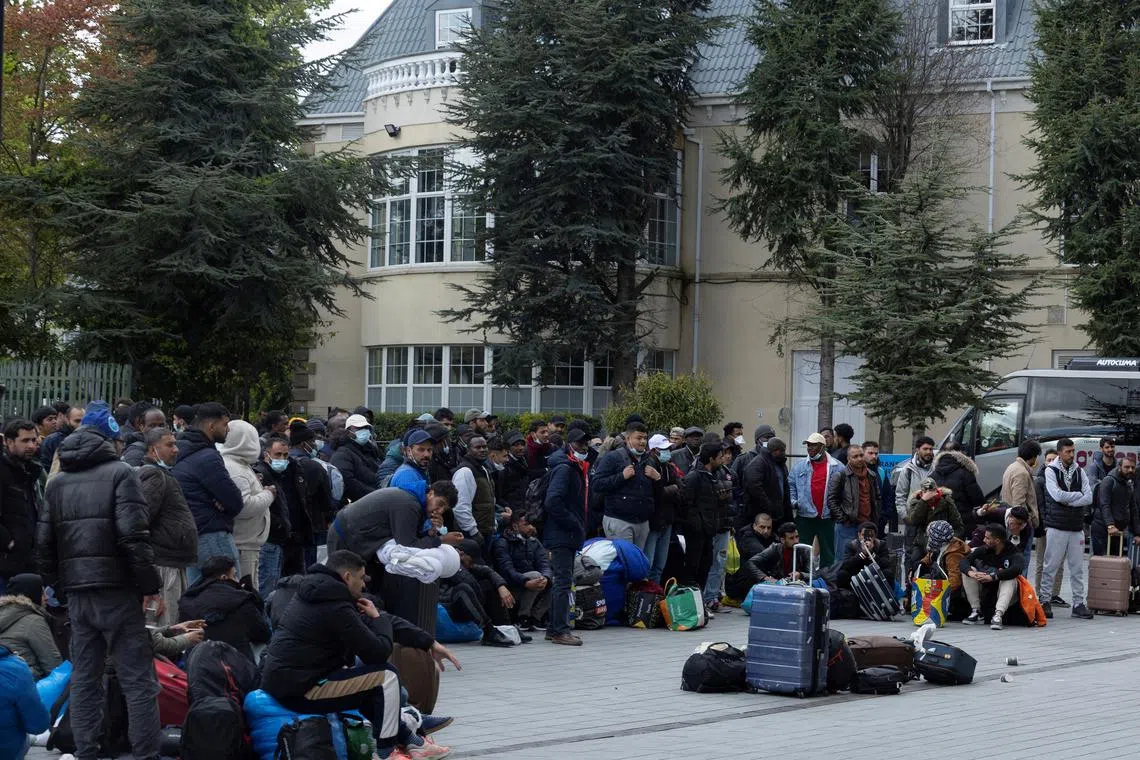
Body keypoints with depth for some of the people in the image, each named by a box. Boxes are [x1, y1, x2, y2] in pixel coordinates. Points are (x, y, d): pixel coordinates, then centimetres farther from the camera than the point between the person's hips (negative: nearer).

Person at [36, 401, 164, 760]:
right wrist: (151, 586, -10)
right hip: (116, 590, -6)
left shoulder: (56, 483, 13)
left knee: (84, 678, 12)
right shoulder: (120, 473, -6)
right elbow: (133, 535, -15)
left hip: (77, 594, 6)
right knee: (138, 680, -3)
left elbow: (44, 544, 12)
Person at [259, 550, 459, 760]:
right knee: (386, 679, -6)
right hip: (297, 690, -10)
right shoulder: (336, 607, -20)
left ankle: (408, 742, 26)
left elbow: (386, 619, 13)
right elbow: (380, 652, -13)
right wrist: (377, 617, 6)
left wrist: (430, 643, 15)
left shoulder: (319, 592, 11)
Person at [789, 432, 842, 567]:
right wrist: (793, 501, -4)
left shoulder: (836, 467, 1)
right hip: (804, 516, 1)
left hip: (827, 517, -1)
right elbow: (791, 484, 10)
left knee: (828, 552, 7)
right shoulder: (800, 466, 6)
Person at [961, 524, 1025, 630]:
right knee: (967, 571, -14)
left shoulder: (1014, 553, -13)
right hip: (985, 592, 4)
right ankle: (976, 612, -18)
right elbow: (964, 561, -10)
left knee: (1010, 578, -33)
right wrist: (970, 572, -33)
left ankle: (998, 615, -49)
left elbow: (1016, 569, -35)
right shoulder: (984, 550, 0)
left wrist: (992, 577, -41)